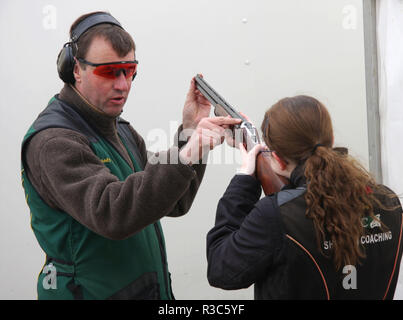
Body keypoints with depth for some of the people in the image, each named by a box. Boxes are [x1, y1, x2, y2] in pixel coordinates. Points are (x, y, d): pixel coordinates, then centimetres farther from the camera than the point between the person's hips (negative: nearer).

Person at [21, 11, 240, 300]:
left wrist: (189, 133, -7)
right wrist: (184, 157, -43)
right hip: (93, 291, -8)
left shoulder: (120, 129, 7)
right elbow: (110, 214, -35)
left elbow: (172, 203, 4)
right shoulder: (53, 141, -20)